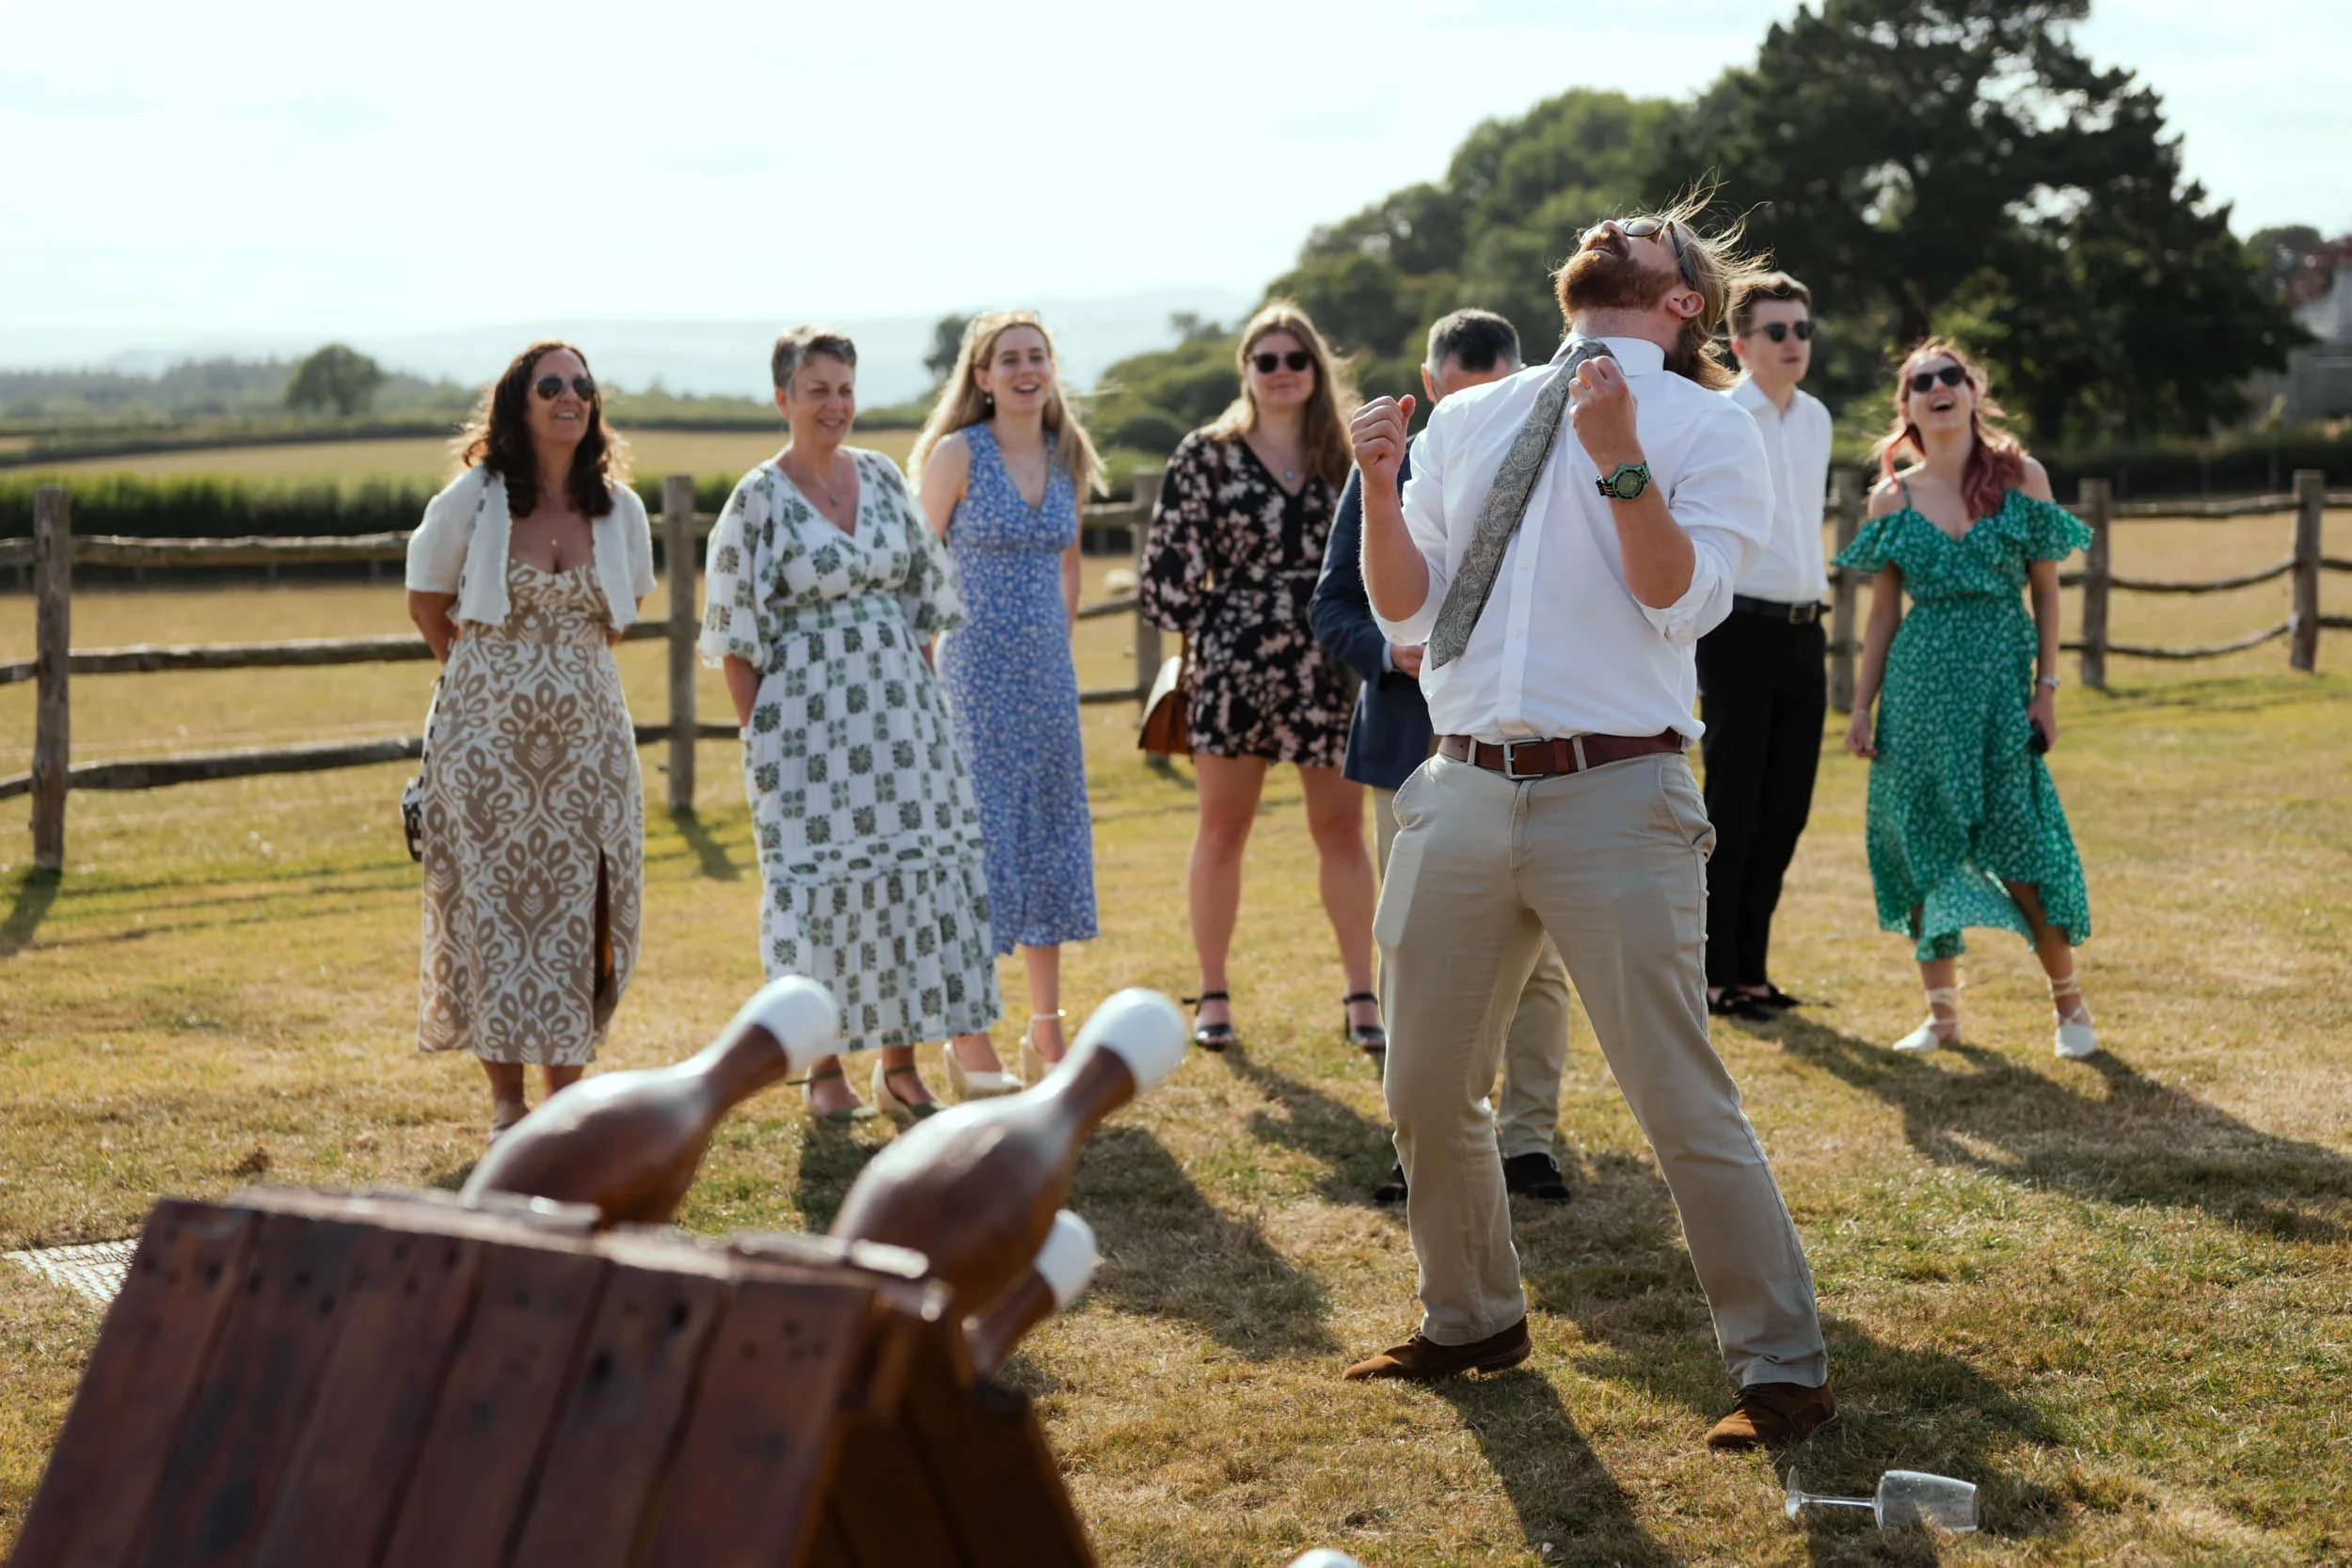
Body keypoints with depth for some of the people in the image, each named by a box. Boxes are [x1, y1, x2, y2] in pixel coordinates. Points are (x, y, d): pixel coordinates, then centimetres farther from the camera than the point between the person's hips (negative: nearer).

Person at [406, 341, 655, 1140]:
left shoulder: (618, 506, 3)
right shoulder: (472, 499, -5)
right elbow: (426, 600, 8)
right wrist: (487, 671, 11)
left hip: (587, 727, 2)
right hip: (486, 728, -2)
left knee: (576, 901, 2)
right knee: (492, 899, 0)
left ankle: (566, 1087, 11)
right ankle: (505, 1095, 9)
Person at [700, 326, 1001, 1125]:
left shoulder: (882, 477, 7)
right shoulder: (758, 499, -6)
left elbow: (923, 595, 13)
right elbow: (736, 636, -5)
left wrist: (921, 695, 7)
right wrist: (760, 741, -9)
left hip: (898, 707, 4)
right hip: (808, 713, -4)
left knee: (912, 872, 3)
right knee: (822, 884, 0)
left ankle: (900, 1065, 13)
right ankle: (824, 1070, 12)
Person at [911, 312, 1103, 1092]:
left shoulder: (1066, 457, 8)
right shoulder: (957, 454, -8)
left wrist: (1059, 641, 15)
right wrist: (928, 669, -9)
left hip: (1047, 671, 6)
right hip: (975, 670, -6)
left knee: (1050, 837, 9)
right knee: (977, 840, -4)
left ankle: (1046, 1032, 18)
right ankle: (968, 1043, 3)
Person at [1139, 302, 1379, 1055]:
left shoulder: (1344, 456, 8)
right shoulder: (1206, 456, 0)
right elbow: (1169, 565, 0)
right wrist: (1202, 624, -1)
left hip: (1329, 667, 2)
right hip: (1234, 662, -2)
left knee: (1341, 830, 5)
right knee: (1222, 829, 5)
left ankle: (1362, 998, 11)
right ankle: (1213, 997, 14)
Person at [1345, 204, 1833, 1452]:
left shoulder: (1704, 428, 1)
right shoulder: (1468, 422, 15)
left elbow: (1678, 602, -12)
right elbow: (1405, 610, 14)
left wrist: (1621, 460, -23)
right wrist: (1378, 489, -2)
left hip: (1614, 798, -5)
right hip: (1464, 789, 5)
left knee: (1683, 1105, -5)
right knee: (1428, 1093, 15)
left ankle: (1781, 1369, 8)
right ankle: (1471, 1322, 36)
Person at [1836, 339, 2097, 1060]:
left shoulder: (2021, 478, 2)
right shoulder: (1892, 498, 6)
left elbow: (2046, 592, 4)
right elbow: (1883, 613, 10)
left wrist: (2046, 688, -2)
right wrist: (1861, 707, 7)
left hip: (1999, 677, -2)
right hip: (1918, 683, 2)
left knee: (2018, 844, -7)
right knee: (1923, 846, 3)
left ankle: (2069, 1001, 11)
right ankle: (1941, 1011, 15)